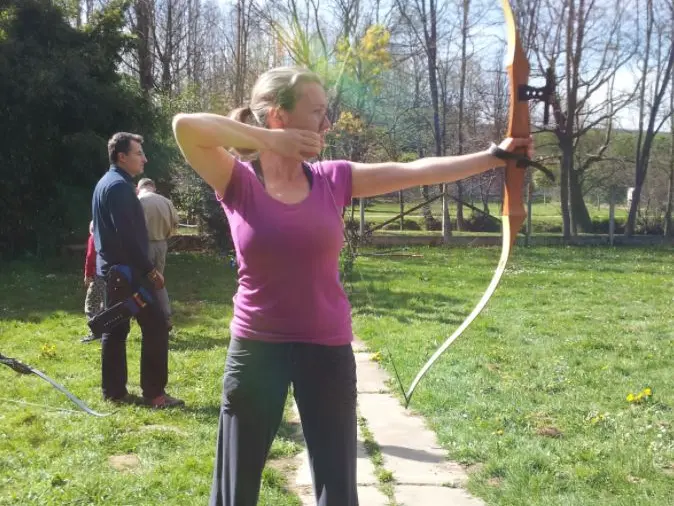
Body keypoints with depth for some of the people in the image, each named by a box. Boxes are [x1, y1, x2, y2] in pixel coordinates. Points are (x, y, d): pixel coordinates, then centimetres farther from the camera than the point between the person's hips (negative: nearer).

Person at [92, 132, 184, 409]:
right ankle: (154, 393, -3)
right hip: (127, 270, -10)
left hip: (112, 268, 10)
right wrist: (150, 269, -19)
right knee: (155, 327, -6)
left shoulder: (106, 183, 16)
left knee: (115, 328, 11)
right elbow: (127, 235, -23)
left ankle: (114, 391, 16)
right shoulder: (119, 185, -16)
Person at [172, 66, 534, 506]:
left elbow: (416, 172, 0)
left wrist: (494, 156, 0)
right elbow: (185, 126, -24)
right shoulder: (239, 182, -8)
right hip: (257, 348, -2)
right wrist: (267, 140, -20)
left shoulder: (333, 179, 0)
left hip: (327, 350, 2)